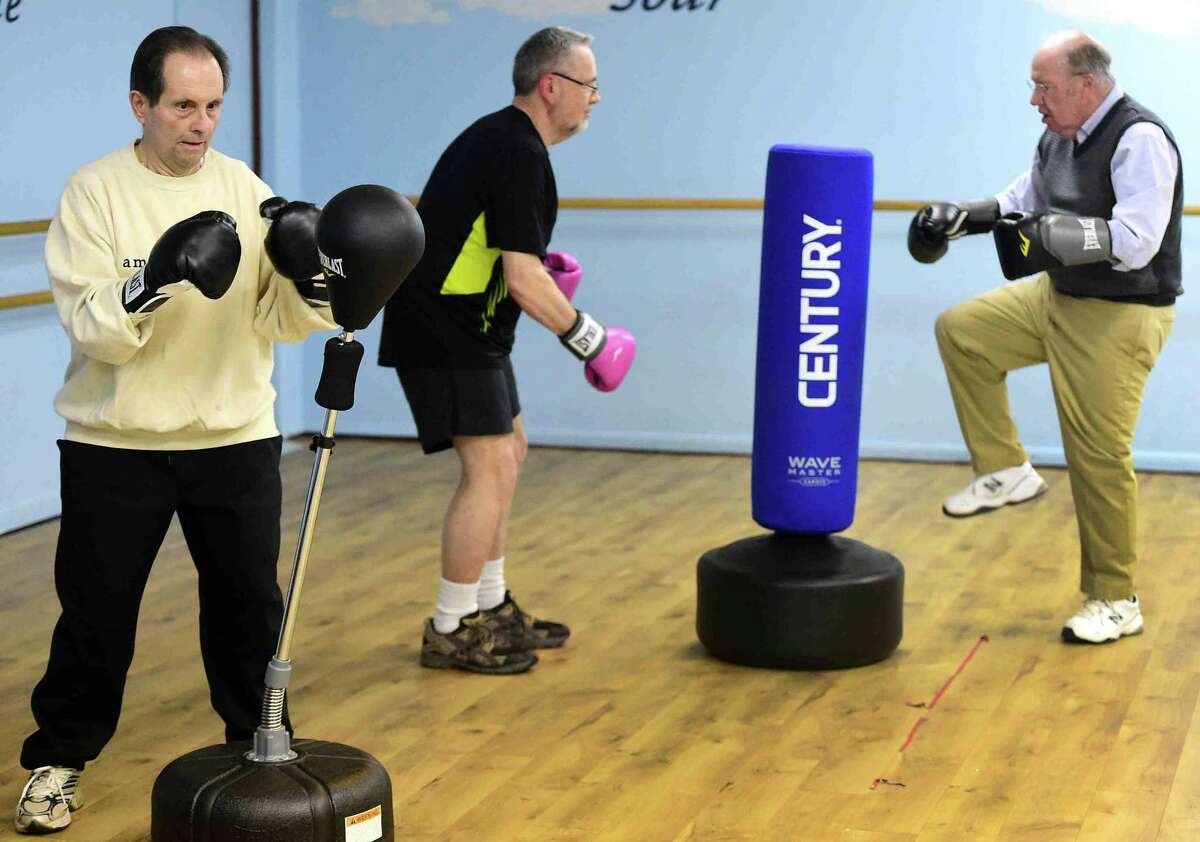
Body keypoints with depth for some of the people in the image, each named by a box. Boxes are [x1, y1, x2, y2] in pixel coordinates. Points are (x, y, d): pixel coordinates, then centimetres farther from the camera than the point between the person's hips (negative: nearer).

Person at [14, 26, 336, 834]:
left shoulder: (244, 187, 1)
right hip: (115, 443, -2)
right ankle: (60, 759, 22)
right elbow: (92, 329, -17)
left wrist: (312, 277, -22)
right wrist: (154, 281, -33)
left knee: (250, 601, 11)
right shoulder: (95, 191, -8)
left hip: (236, 438, 3)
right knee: (96, 609, 6)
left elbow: (282, 321, -2)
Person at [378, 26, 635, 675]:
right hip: (444, 333, -11)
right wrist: (590, 339, -13)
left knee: (506, 452, 18)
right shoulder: (519, 154, -19)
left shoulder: (498, 137, 13)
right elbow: (523, 282, -24)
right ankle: (450, 633, -1)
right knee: (489, 466, -10)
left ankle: (490, 609, 26)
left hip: (461, 328, 11)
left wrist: (538, 266, 12)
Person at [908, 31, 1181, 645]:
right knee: (960, 330, 5)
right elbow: (1020, 202, 22)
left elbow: (1135, 242, -30)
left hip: (1119, 318, -9)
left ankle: (1115, 601, 9)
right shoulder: (1059, 138, 5)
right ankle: (1006, 471, 13)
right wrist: (959, 217, 8)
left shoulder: (1139, 140, -21)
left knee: (1099, 458, -6)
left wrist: (1050, 236, -33)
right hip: (1057, 297, 9)